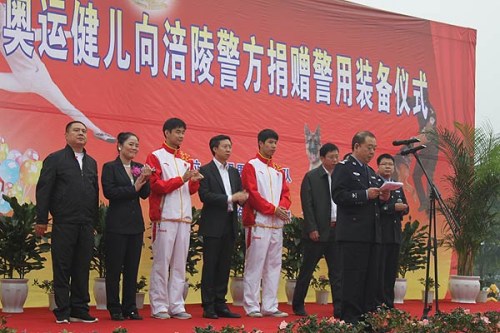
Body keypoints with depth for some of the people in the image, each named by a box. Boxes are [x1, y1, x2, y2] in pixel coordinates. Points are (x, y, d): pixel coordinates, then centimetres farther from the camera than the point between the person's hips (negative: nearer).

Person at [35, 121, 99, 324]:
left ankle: (79, 310, 13)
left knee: (82, 268, 7)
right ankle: (62, 312, 4)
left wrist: (95, 220, 11)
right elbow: (43, 190, -3)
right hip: (64, 223, -5)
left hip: (86, 224, 5)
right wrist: (41, 220, -8)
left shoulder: (91, 162, 17)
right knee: (62, 268, 0)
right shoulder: (55, 160, 1)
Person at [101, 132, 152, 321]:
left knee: (132, 268, 7)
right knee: (114, 267, 0)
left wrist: (145, 179, -11)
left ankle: (130, 308, 13)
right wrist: (133, 188, -14)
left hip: (135, 224, 5)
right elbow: (109, 192, -14)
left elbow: (145, 194, 6)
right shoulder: (110, 168, -3)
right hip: (117, 224, -5)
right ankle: (114, 309, 6)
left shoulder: (139, 167, 12)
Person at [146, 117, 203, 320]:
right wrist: (181, 179, -16)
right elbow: (156, 186, -9)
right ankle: (159, 306, -1)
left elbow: (191, 189, 17)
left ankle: (176, 306, 8)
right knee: (161, 262, -5)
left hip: (184, 217, 6)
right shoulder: (156, 157, 0)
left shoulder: (187, 159, 18)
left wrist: (195, 181, -5)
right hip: (164, 217, -6)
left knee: (180, 264, 5)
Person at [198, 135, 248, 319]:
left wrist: (242, 198, -8)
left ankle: (220, 304, 11)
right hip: (213, 226, -6)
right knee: (210, 266, -2)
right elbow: (204, 195, -15)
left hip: (230, 225, 6)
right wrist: (230, 198, -19)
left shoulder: (234, 172, 16)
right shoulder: (206, 171, -3)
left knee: (224, 267, 7)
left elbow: (239, 195, 17)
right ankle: (208, 306, 1)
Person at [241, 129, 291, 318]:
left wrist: (283, 207, -8)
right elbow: (252, 193, -11)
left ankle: (270, 306, 10)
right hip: (258, 223, -7)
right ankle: (251, 307, -3)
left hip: (277, 224, 7)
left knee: (274, 266, 6)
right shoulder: (251, 167, -2)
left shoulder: (278, 170, 18)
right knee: (254, 265, -6)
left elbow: (285, 193, 14)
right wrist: (273, 209, -14)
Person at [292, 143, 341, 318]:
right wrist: (312, 229, -13)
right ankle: (298, 305, 18)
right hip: (318, 231, -4)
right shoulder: (311, 177, -3)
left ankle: (339, 307, 3)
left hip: (337, 230, 4)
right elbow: (307, 204, -7)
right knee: (307, 270, 6)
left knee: (336, 271, 2)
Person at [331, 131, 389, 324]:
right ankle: (350, 319, -3)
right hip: (353, 233, -8)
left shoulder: (370, 171, 21)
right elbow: (338, 196, -15)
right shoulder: (343, 168, -4)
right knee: (353, 277, -7)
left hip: (372, 234, 8)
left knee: (372, 278, 8)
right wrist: (365, 194, -20)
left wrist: (382, 197, 5)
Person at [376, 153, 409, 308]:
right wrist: (393, 207, -19)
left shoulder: (398, 187, 20)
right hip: (380, 234, -7)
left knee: (391, 271, 8)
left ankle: (389, 303, 12)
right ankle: (377, 303, -2)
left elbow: (405, 207, 17)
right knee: (379, 270, -5)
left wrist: (403, 209, -6)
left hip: (395, 235, 7)